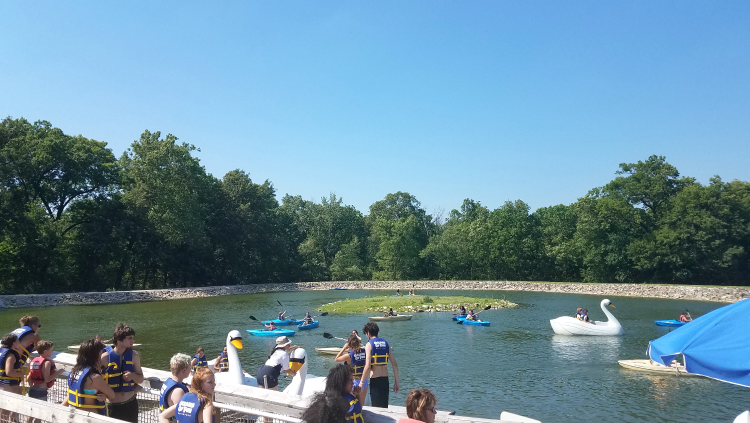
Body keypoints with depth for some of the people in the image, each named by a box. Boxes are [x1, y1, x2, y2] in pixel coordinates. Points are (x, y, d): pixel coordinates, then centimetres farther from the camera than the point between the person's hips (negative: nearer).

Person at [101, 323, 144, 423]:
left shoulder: (133, 355, 1)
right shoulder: (106, 356, -10)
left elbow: (141, 379, 9)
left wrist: (133, 376, -12)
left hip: (130, 404, 3)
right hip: (112, 406, -3)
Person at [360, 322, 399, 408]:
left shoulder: (369, 344, -7)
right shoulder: (386, 343, 9)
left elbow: (368, 367, -15)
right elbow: (394, 364, 7)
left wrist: (361, 382, -5)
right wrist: (396, 382, 12)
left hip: (375, 379, -5)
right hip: (385, 379, 5)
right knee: (384, 406, 17)